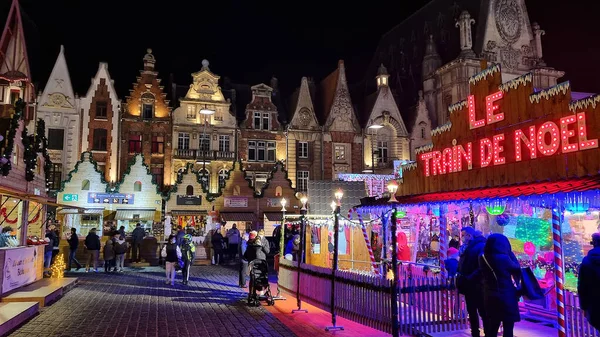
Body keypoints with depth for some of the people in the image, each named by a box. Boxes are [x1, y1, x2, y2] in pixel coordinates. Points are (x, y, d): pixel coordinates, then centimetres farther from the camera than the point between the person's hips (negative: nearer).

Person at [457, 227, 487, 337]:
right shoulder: (467, 248, 15)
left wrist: (470, 278, -22)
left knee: (483, 313, -1)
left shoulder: (481, 246, -13)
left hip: (477, 286, -9)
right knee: (472, 313, 15)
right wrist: (460, 277, 4)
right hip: (469, 286, 9)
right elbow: (463, 266, 18)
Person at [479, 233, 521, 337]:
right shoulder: (504, 258, -19)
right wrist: (509, 252, 5)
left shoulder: (483, 258, -2)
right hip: (506, 296, -6)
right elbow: (516, 267, -2)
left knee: (492, 328, 15)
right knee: (508, 328, 5)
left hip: (490, 297, 6)